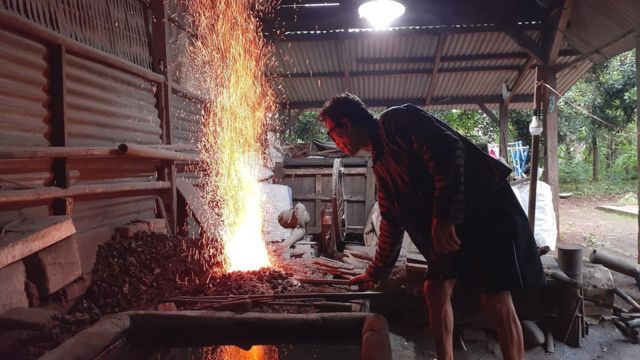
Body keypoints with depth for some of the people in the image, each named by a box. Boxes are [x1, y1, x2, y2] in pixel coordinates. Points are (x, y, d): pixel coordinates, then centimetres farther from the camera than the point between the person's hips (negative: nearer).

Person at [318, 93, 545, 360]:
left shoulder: (395, 121, -10)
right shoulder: (380, 163, 15)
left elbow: (448, 149, -25)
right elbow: (391, 221, 21)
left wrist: (445, 217, -29)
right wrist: (375, 273, 26)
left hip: (486, 208, -9)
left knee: (495, 301, -8)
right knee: (435, 290, 7)